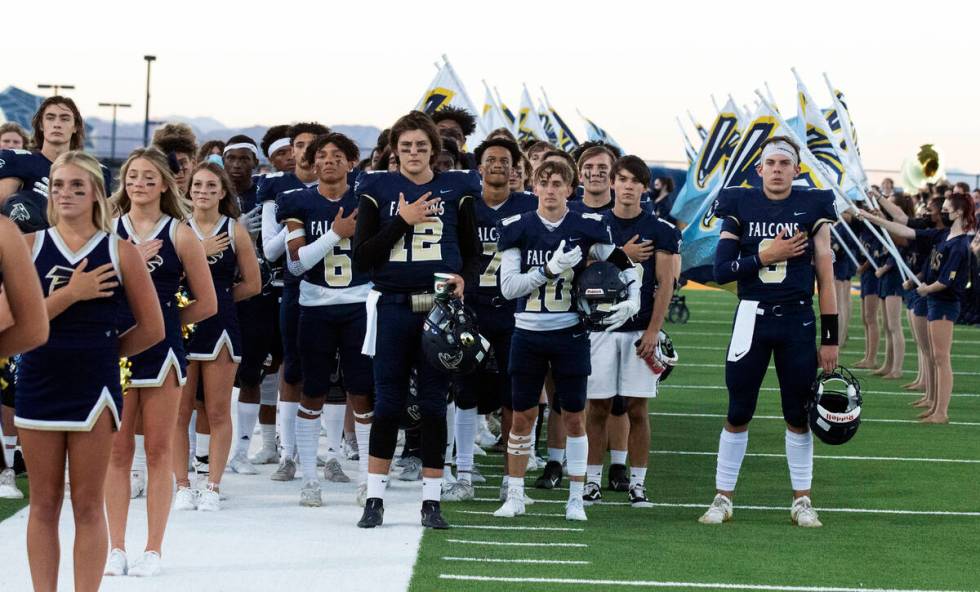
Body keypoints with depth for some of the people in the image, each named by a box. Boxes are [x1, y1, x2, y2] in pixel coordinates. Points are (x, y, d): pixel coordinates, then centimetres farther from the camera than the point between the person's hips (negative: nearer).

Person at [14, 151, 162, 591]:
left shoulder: (121, 252, 0)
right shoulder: (28, 246, 3)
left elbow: (152, 329, 4)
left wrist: (101, 353, 6)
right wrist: (71, 293, -14)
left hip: (94, 389, -2)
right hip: (37, 386, 2)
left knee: (88, 506, 3)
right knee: (44, 505, 7)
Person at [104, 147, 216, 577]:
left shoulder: (179, 235, 2)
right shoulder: (108, 230, 4)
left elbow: (206, 304, 4)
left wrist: (162, 322, 4)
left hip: (161, 352, -1)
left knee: (158, 452, 4)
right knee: (117, 452, 5)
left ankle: (153, 550, 10)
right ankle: (116, 549, 12)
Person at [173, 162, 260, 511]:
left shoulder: (234, 231, 5)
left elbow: (252, 284, 8)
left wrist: (216, 298, 6)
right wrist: (200, 252, -14)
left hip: (220, 326, 0)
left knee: (218, 412, 2)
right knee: (179, 412, 1)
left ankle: (213, 487, 8)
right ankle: (182, 486, 8)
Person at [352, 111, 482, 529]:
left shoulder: (456, 189, 7)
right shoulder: (377, 189, 4)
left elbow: (474, 253, 12)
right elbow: (362, 258, -2)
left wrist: (463, 279, -9)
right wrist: (402, 222, -10)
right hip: (393, 306, -1)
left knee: (434, 404, 5)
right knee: (388, 403, 2)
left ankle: (431, 500, 11)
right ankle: (374, 498, 9)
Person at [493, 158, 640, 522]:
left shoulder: (586, 228, -2)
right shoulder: (518, 228, -2)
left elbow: (624, 264, 12)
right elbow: (508, 287, -8)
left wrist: (633, 300, -3)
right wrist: (550, 268, -17)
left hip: (569, 334, 0)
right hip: (528, 333, 0)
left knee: (574, 418, 4)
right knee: (522, 416, 5)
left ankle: (575, 500, 12)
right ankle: (515, 496, 15)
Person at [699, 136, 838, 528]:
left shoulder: (812, 208, 1)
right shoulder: (740, 207, 1)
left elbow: (826, 278, 2)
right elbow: (721, 270, -4)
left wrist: (830, 338, 0)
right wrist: (765, 256, -16)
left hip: (797, 321, 0)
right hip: (752, 318, 0)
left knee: (798, 415, 6)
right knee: (738, 414, 4)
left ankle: (802, 500, 16)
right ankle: (723, 499, 13)